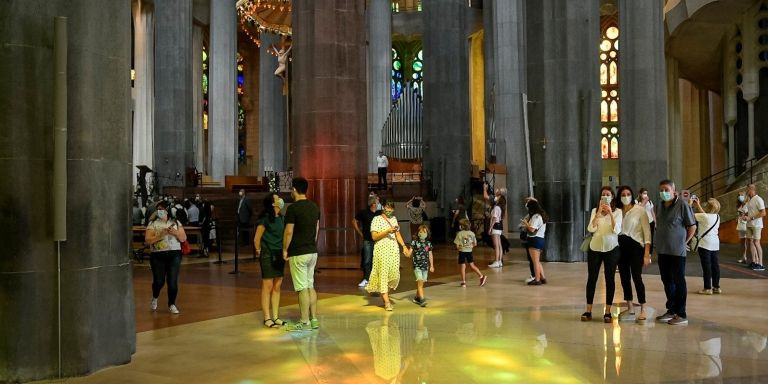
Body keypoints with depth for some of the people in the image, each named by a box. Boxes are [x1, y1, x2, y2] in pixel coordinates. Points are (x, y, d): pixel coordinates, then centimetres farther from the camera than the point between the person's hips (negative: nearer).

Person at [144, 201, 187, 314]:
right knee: (159, 281, -2)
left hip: (174, 255, 1)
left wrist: (175, 233, -13)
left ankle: (172, 304, 12)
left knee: (173, 281, -4)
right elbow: (147, 240, -7)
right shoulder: (152, 224, 4)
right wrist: (161, 235, -19)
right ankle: (155, 298, 31)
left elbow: (183, 238, 6)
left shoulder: (176, 223, 8)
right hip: (157, 255, -1)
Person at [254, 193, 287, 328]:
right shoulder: (265, 218, -11)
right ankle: (267, 318, 6)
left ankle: (275, 317, 17)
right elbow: (257, 238, -8)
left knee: (277, 286, 9)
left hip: (279, 255, 7)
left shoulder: (281, 218, 10)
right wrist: (259, 251, 0)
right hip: (268, 255, -7)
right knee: (267, 286, -1)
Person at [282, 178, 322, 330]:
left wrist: (285, 250, -4)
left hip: (298, 254, -7)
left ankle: (304, 322, 3)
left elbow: (288, 232, -15)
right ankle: (314, 319, 15)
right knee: (310, 286, 13)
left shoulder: (293, 208, -14)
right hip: (313, 252, 7)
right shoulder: (315, 207, 8)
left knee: (302, 288, -2)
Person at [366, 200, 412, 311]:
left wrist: (404, 246, 8)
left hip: (394, 249, 5)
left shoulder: (394, 219, 15)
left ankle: (384, 294, 23)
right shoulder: (376, 219, -2)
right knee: (383, 274, -6)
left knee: (394, 274, 1)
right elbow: (374, 236, -9)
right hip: (382, 249, -5)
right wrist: (387, 231, -18)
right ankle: (387, 302, -3)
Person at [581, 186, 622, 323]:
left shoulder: (618, 212, 0)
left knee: (610, 279, 3)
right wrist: (599, 213, -16)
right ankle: (588, 311, 9)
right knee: (591, 278, 3)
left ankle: (607, 312, 9)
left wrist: (610, 213, -21)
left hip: (611, 249, -1)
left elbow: (616, 230, -13)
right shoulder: (595, 211, 5)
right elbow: (590, 229, -8)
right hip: (595, 248, 1)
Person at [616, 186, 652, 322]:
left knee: (637, 277, -11)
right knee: (624, 278, 9)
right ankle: (630, 309, 21)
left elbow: (647, 232, -7)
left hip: (635, 246, -5)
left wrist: (647, 254, -13)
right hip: (621, 247, 5)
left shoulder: (640, 210, -3)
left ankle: (643, 310, -3)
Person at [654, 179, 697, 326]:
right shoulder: (659, 206, 8)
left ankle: (681, 315, 7)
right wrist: (660, 241, 11)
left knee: (679, 281, 0)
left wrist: (684, 242, -5)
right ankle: (671, 311, 24)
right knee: (667, 281, 13)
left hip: (677, 251, -6)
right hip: (662, 250, 6)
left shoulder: (682, 205, -10)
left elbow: (692, 226, -6)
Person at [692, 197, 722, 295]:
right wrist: (697, 205, 26)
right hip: (715, 244, 7)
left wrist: (690, 203, 0)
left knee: (706, 266, -2)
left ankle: (707, 288, 2)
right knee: (715, 265, 11)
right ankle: (716, 287, 17)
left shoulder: (704, 216, -15)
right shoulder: (717, 217, 7)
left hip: (705, 244, -7)